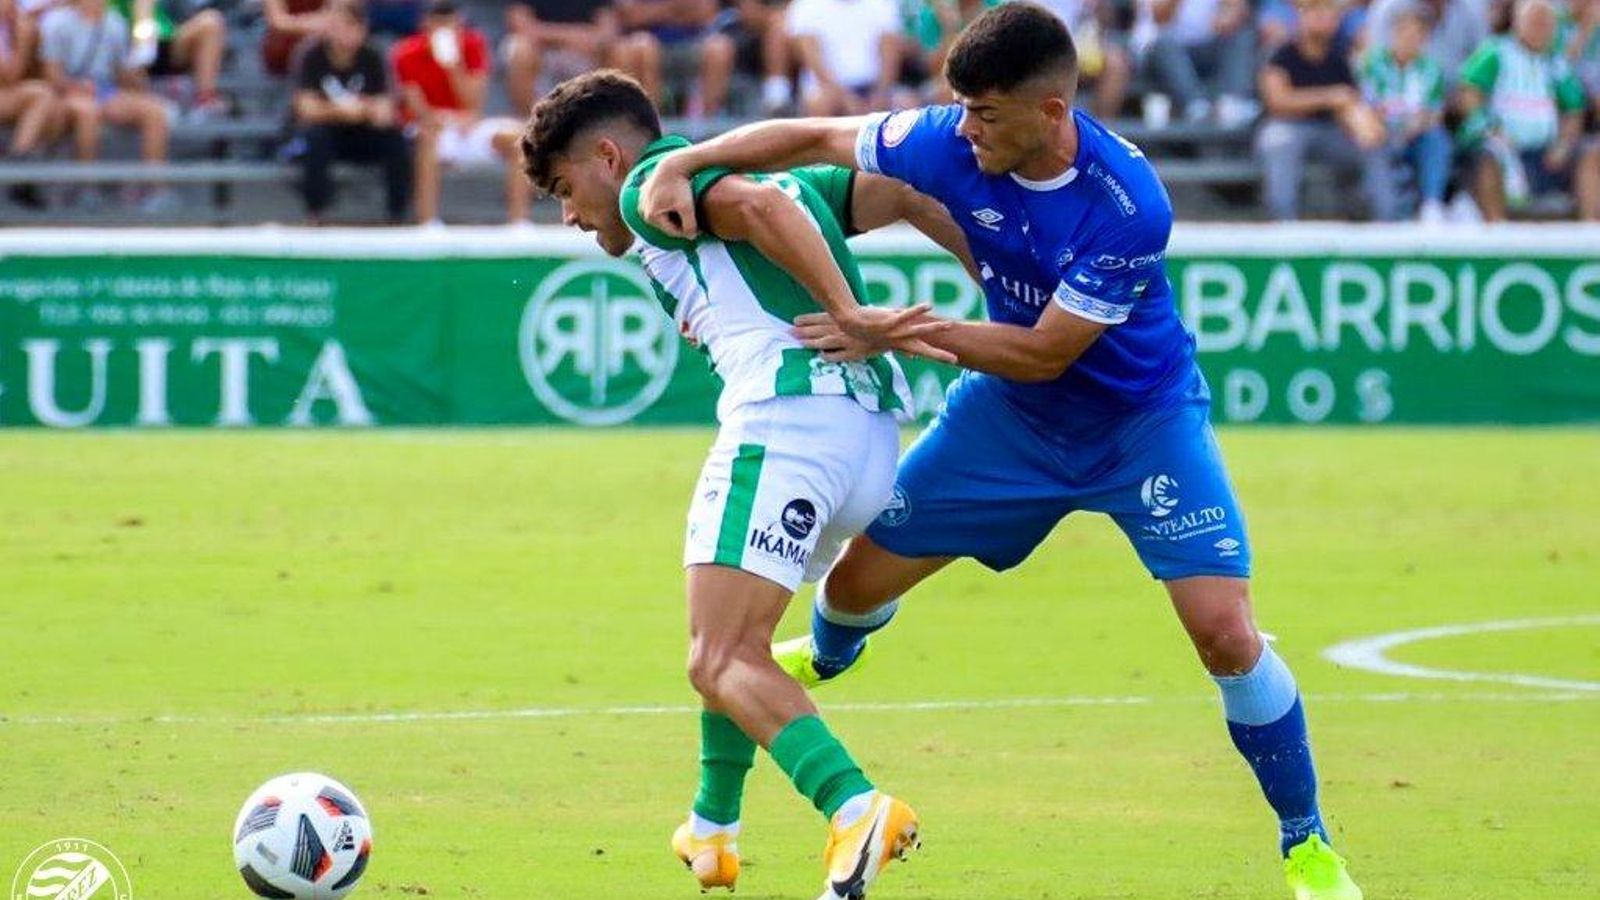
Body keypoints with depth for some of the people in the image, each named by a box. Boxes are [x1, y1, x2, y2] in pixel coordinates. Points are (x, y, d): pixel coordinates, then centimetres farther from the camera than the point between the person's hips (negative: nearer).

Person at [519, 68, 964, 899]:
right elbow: (905, 195, 27)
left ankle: (856, 811, -34)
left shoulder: (651, 186, 7)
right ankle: (712, 832, 36)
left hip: (787, 410, -9)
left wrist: (847, 313, -19)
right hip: (875, 428, 9)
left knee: (721, 664, -14)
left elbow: (759, 207, -12)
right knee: (731, 644, 27)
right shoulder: (769, 171, 32)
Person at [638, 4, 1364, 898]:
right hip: (1011, 417, 5)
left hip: (1142, 418, -4)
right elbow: (813, 137, -8)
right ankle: (820, 659, 48)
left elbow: (1045, 352, -28)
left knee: (1226, 632, -18)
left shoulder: (1129, 206, -34)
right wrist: (681, 164, -21)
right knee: (861, 577, 9)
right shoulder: (955, 141, -20)